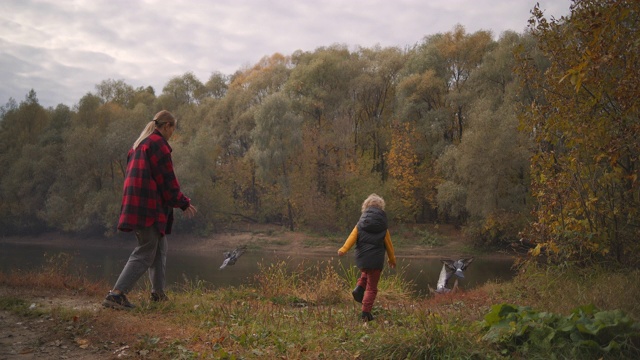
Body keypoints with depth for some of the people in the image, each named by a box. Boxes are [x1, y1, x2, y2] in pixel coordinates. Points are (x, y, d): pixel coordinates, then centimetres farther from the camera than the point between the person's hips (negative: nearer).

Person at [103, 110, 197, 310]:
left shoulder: (139, 144, 20)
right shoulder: (157, 144, -9)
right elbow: (167, 179, -12)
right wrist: (183, 203, -2)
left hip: (136, 206, 10)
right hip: (150, 208, -10)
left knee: (160, 248, 19)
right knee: (145, 254, -7)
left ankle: (158, 293, 24)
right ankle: (116, 295, -13)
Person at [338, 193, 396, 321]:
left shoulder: (360, 224, 3)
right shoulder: (383, 226, 1)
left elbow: (352, 237, -9)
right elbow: (388, 244, 8)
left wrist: (343, 249, -12)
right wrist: (392, 259, 19)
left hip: (361, 258, 2)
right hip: (376, 260, -2)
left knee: (365, 273, 34)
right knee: (372, 288, 6)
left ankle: (359, 288, 6)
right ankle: (366, 312, 1)